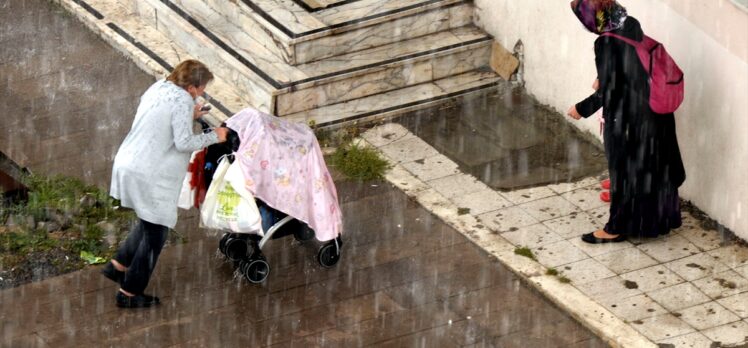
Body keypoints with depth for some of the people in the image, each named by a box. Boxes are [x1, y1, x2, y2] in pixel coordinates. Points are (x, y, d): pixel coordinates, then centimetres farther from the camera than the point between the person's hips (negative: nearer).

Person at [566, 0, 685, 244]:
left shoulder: (606, 43, -24)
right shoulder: (631, 25, -1)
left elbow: (608, 91, -21)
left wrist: (581, 109, -7)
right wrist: (604, 79, 27)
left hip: (626, 116, -8)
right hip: (653, 106, 8)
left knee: (624, 170, 8)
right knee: (651, 165, 21)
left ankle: (617, 228, 21)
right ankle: (657, 217, 37)